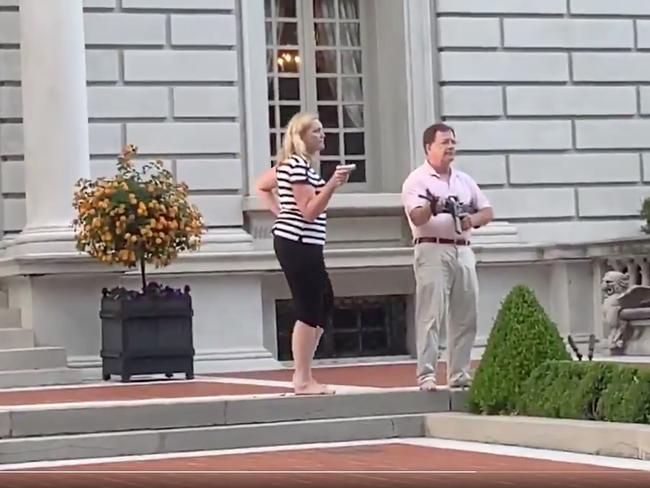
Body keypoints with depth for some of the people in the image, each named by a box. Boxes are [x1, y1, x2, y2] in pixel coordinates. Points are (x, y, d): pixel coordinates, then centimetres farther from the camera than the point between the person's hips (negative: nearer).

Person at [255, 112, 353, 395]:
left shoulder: (292, 163, 17)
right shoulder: (299, 165, -14)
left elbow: (262, 186, 29)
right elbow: (309, 212, -18)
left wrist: (280, 212, 18)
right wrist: (331, 185, -27)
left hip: (300, 244, 11)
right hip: (298, 244, -11)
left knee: (324, 303, 14)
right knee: (309, 311, -8)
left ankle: (302, 374, 16)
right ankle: (303, 380, -4)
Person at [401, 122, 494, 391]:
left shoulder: (464, 180, 18)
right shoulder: (417, 180, -2)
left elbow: (487, 211, 18)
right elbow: (416, 217, -15)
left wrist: (472, 219, -5)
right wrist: (431, 208, -38)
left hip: (463, 250, 7)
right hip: (433, 250, -6)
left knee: (465, 316, 6)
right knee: (431, 315, -11)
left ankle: (459, 374, 13)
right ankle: (426, 375, -13)